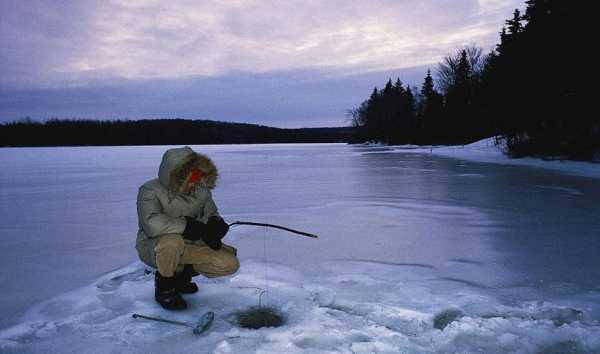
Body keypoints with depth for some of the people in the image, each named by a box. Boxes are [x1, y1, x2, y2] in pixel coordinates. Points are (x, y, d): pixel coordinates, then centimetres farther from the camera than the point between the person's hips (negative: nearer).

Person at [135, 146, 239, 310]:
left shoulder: (202, 190, -6)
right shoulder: (150, 191, -21)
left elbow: (211, 214, 8)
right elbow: (152, 224, -38)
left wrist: (215, 223, -17)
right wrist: (188, 226, -35)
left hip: (189, 245, 5)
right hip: (153, 248, -5)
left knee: (230, 264, -11)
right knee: (173, 240, -41)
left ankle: (181, 274, 13)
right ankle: (164, 286, -10)